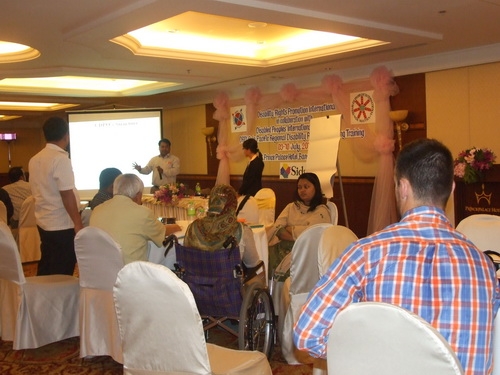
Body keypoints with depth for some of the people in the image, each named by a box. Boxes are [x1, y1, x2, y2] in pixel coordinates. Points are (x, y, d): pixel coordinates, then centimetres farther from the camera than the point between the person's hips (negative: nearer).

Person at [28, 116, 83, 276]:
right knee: (62, 273, 2)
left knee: (46, 269, 17)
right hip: (62, 225, -8)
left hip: (43, 222, 8)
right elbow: (67, 194, -20)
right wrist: (78, 223, -16)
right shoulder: (61, 159, -17)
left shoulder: (35, 159, 7)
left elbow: (40, 191, 13)